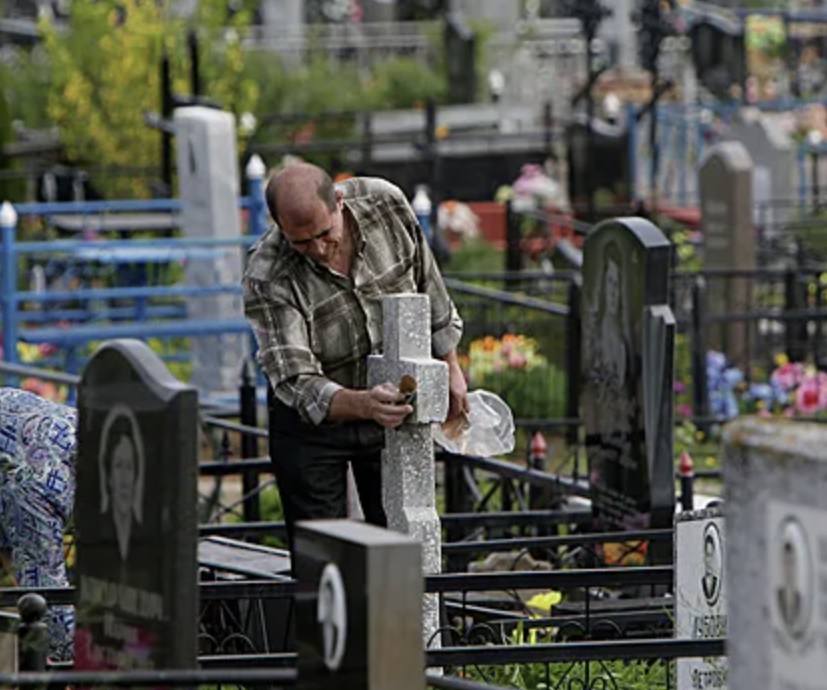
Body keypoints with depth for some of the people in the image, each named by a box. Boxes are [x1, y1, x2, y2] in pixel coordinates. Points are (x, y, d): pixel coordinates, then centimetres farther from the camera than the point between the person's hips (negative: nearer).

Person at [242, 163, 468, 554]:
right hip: (312, 421, -3)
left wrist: (449, 368, 11)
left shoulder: (386, 204, -17)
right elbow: (296, 383, -31)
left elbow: (428, 287, 2)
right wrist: (363, 404, -49)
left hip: (393, 406, 3)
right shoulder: (267, 277, -27)